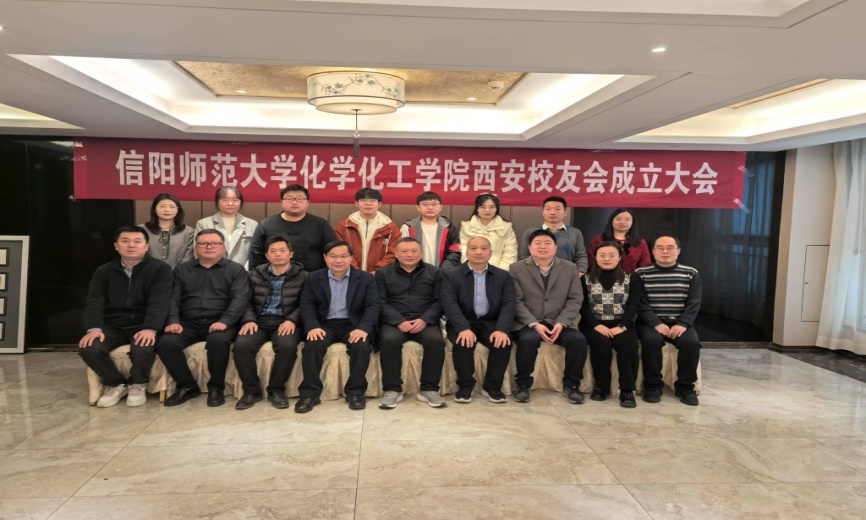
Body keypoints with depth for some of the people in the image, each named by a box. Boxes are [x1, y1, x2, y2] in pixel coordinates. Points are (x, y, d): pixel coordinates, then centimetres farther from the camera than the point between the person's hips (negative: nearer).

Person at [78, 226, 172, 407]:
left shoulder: (160, 269, -2)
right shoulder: (103, 272, 11)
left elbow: (159, 302, -14)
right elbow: (94, 302, 1)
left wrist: (150, 329, -31)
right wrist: (94, 328, -19)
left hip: (142, 325, -4)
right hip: (113, 325, 4)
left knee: (143, 348, -35)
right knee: (88, 348, -24)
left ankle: (137, 385, -2)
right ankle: (115, 384, 3)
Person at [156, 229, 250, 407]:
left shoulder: (236, 270, 9)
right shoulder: (182, 270, 19)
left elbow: (240, 299, -4)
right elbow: (173, 299, 9)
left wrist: (225, 321, -21)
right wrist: (173, 321, -11)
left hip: (219, 323, -3)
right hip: (189, 323, 3)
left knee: (218, 341, -36)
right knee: (165, 343, -25)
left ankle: (216, 387, -12)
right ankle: (187, 385, -4)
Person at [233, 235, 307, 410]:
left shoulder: (302, 276, 5)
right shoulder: (255, 274, 15)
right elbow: (247, 301, 10)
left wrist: (291, 320, -18)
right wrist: (249, 320, -8)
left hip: (285, 322, -2)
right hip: (259, 321, 3)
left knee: (287, 346, -34)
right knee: (241, 345, -26)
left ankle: (276, 390, -11)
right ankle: (252, 390, -6)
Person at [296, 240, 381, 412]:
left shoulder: (366, 278, 5)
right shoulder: (313, 278, 9)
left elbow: (373, 306, -3)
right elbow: (307, 305, 1)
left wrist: (363, 328, -21)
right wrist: (313, 326, -19)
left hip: (353, 324, -1)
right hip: (325, 324, 1)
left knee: (361, 346, -31)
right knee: (313, 345, -29)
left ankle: (355, 392, -15)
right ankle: (310, 393, -17)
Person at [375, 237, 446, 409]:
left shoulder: (434, 273, 12)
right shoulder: (383, 273, 10)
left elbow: (439, 301, 4)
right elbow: (381, 302, 0)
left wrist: (424, 320, -14)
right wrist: (399, 321, -15)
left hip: (425, 321, 1)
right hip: (394, 321, -1)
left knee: (436, 340, -29)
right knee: (390, 340, -33)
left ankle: (429, 389, -16)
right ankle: (393, 389, -19)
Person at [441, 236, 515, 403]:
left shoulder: (503, 276, 7)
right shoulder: (450, 275, -1)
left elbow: (508, 305, -3)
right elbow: (450, 304, -13)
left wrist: (501, 329, -22)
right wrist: (464, 328, -29)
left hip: (491, 323, 2)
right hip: (462, 323, -2)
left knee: (503, 343, -26)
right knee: (463, 343, -32)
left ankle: (492, 386, -5)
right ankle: (465, 386, -9)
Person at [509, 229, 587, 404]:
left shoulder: (570, 268, 9)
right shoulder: (517, 268, 2)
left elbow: (575, 300, 3)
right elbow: (516, 302, -5)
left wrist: (561, 323, -12)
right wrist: (534, 324, -18)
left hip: (558, 323, 3)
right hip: (527, 324, -2)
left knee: (578, 339, -24)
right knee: (529, 339, -34)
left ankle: (571, 384, -3)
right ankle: (523, 384, -13)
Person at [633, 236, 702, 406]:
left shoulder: (691, 274, 8)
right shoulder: (641, 274, 2)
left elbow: (694, 304, 2)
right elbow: (640, 303, -5)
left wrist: (683, 324, -16)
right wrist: (656, 323, -20)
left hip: (680, 323, 2)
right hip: (651, 322, -2)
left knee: (691, 342, -28)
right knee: (651, 340, -33)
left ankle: (685, 386, -7)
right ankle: (653, 385, -14)